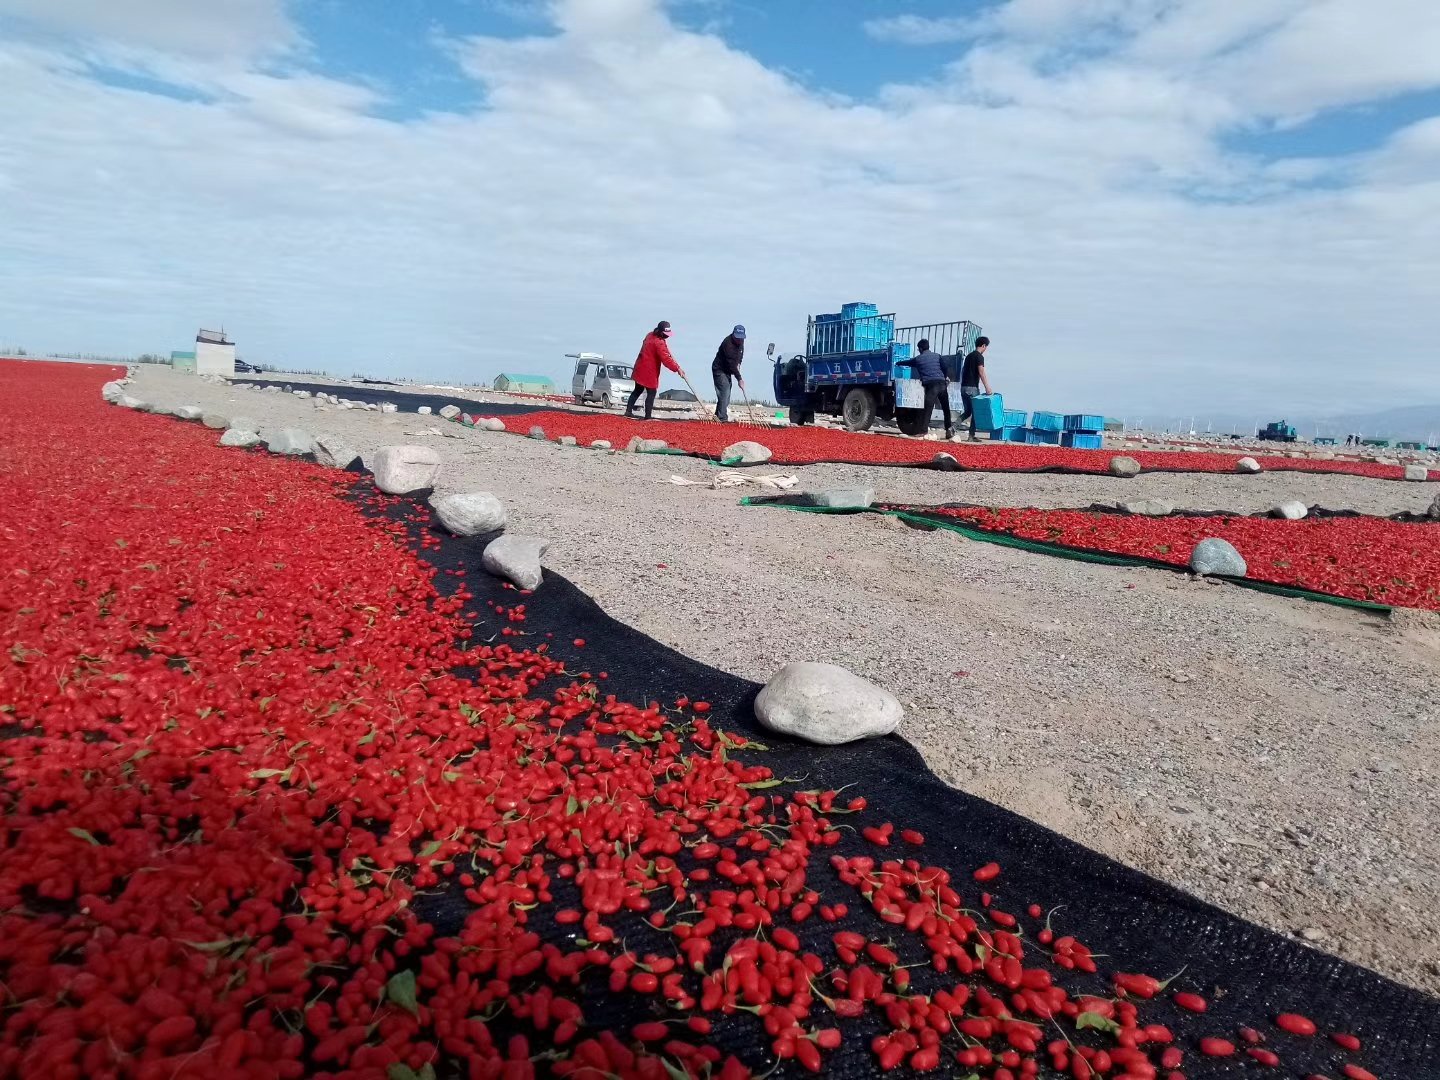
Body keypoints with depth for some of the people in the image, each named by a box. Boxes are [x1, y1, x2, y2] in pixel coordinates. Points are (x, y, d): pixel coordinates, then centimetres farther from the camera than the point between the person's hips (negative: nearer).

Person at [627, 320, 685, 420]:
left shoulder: (650, 335, 8)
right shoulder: (659, 343, -21)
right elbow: (666, 360, -26)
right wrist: (677, 369, -25)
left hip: (640, 368, 9)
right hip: (649, 372, -9)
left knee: (638, 390, 20)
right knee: (651, 393, -2)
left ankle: (628, 411, 21)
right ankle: (648, 416, -2)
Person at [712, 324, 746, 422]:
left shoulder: (741, 341, -2)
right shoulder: (728, 344, -29)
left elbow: (740, 354, 19)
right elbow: (731, 363, -31)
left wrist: (738, 364, -1)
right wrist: (739, 379, -32)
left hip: (728, 371, 9)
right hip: (720, 370, -9)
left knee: (726, 396, 12)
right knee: (724, 395, -17)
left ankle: (718, 416, 22)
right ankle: (722, 419, -18)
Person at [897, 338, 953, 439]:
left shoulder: (918, 359, 12)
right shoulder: (937, 356, 14)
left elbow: (906, 362, 27)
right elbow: (944, 368, 8)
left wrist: (897, 363, 48)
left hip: (930, 384, -3)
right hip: (942, 383, 3)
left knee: (928, 409, -5)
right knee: (946, 408, 13)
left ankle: (925, 430, -12)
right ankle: (949, 430, 15)